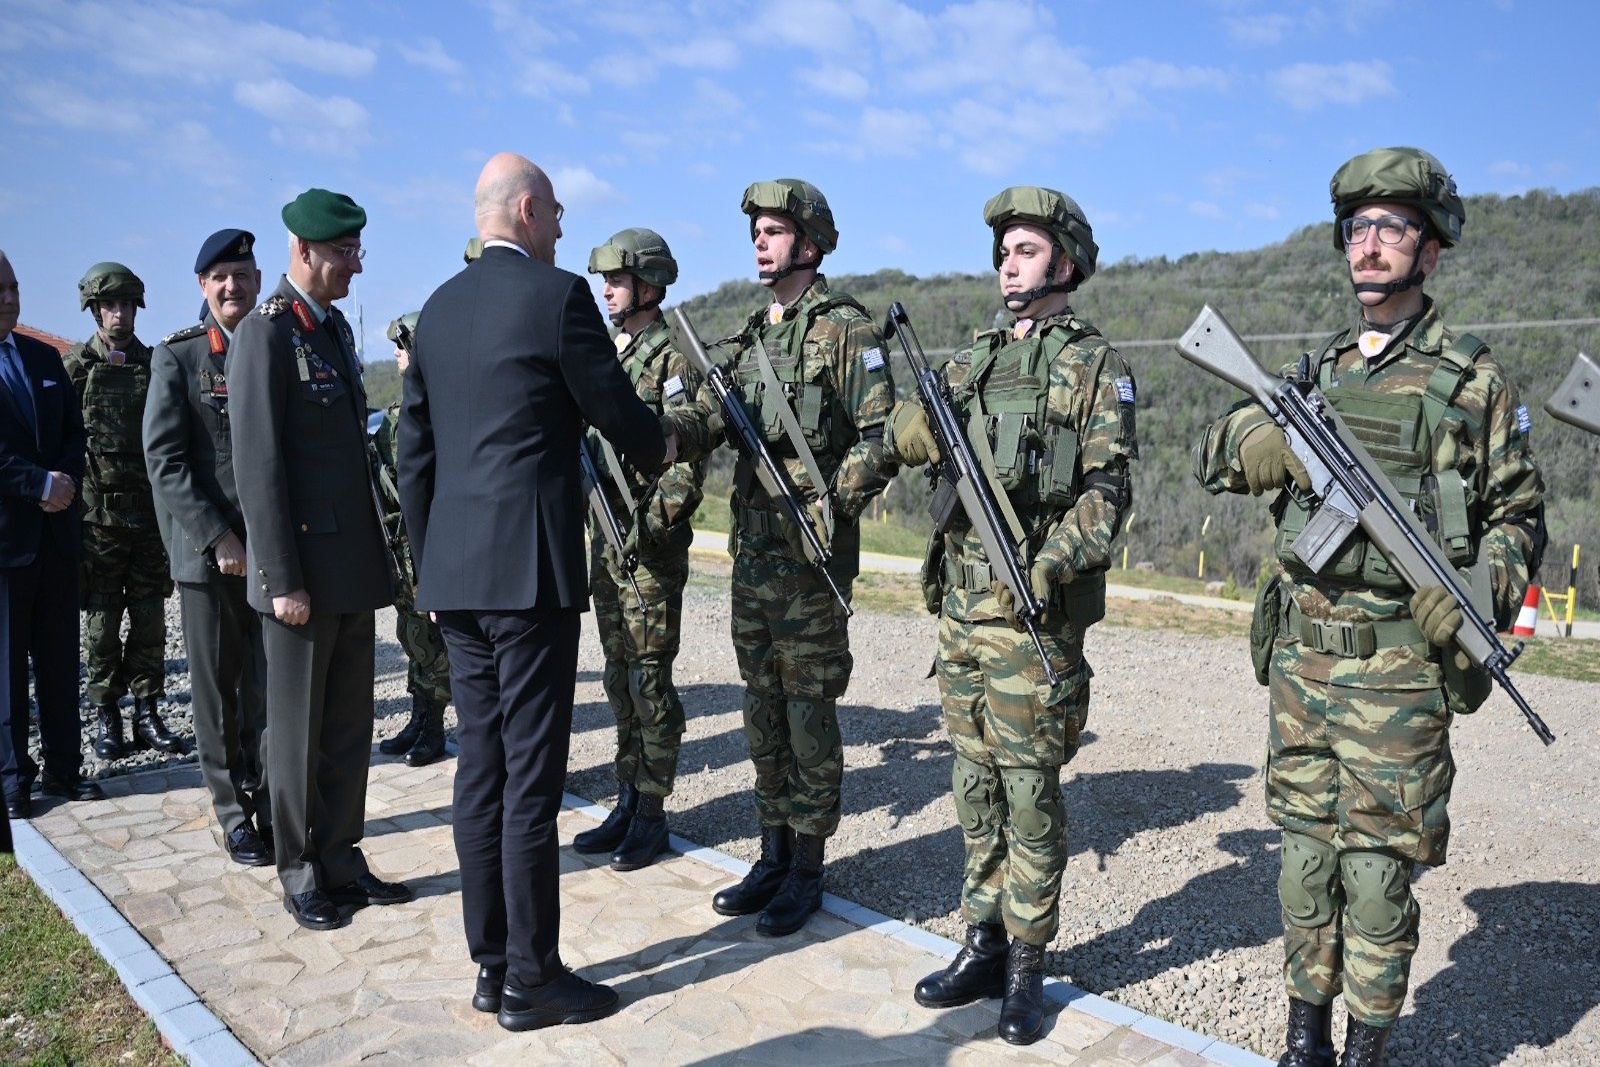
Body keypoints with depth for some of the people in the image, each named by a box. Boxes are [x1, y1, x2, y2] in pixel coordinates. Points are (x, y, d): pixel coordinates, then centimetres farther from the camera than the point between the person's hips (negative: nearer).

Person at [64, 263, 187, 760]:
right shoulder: (75, 365, 0)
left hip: (151, 511, 3)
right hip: (98, 513, -3)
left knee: (150, 618, 6)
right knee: (102, 619, 4)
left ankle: (147, 715, 15)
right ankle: (107, 719, 14)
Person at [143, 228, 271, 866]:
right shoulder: (177, 358, 1)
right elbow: (164, 461, -5)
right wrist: (217, 539, -13)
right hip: (208, 553, -2)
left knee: (270, 691, 6)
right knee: (218, 694, 6)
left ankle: (271, 805, 20)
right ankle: (235, 817, 19)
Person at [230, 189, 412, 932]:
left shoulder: (337, 328, 14)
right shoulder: (265, 334, -10)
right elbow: (257, 465, -15)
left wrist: (375, 550, 16)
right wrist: (283, 580, -17)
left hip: (352, 565, 7)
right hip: (302, 568, -7)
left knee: (350, 724, 13)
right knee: (297, 730, 6)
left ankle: (341, 859, 25)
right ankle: (301, 877, 20)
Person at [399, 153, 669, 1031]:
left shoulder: (438, 308, 14)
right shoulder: (558, 294, -7)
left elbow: (414, 453, 15)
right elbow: (617, 413, -3)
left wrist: (428, 564, 21)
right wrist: (660, 451, 20)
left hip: (455, 572, 8)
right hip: (529, 569, -7)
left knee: (480, 767, 12)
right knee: (531, 772, -1)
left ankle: (491, 965, 22)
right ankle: (531, 980, 10)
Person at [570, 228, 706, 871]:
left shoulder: (672, 358, -9)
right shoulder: (606, 356, 16)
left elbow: (688, 460, -15)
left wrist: (652, 526, -21)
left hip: (651, 542, -8)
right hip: (605, 538, 8)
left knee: (649, 678, -1)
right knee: (620, 676, 13)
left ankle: (652, 814, 10)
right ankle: (627, 802, 24)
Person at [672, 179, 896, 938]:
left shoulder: (845, 329, -6)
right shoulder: (749, 337, 15)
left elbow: (881, 438, -12)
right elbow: (704, 423, 9)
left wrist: (831, 509, -20)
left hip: (812, 554, -7)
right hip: (751, 550, 7)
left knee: (809, 710, 1)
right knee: (762, 706, 13)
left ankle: (807, 870, 15)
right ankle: (773, 855, 27)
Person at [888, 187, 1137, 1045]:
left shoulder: (1095, 365, -1)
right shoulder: (972, 361, 16)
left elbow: (1109, 488, -8)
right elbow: (911, 440, 11)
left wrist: (1051, 563, -22)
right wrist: (912, 427, -12)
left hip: (1036, 605, -6)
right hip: (961, 601, 6)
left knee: (1028, 788, 2)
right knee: (975, 784, 13)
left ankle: (1026, 966, 17)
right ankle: (983, 945, 27)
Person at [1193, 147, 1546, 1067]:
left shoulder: (1474, 377, 1)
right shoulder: (1314, 373, 13)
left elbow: (1519, 510, 4)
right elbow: (1212, 452, 15)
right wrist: (1261, 440, -7)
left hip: (1399, 661, -4)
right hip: (1300, 652, 4)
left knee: (1379, 868, 2)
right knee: (1306, 851, 12)